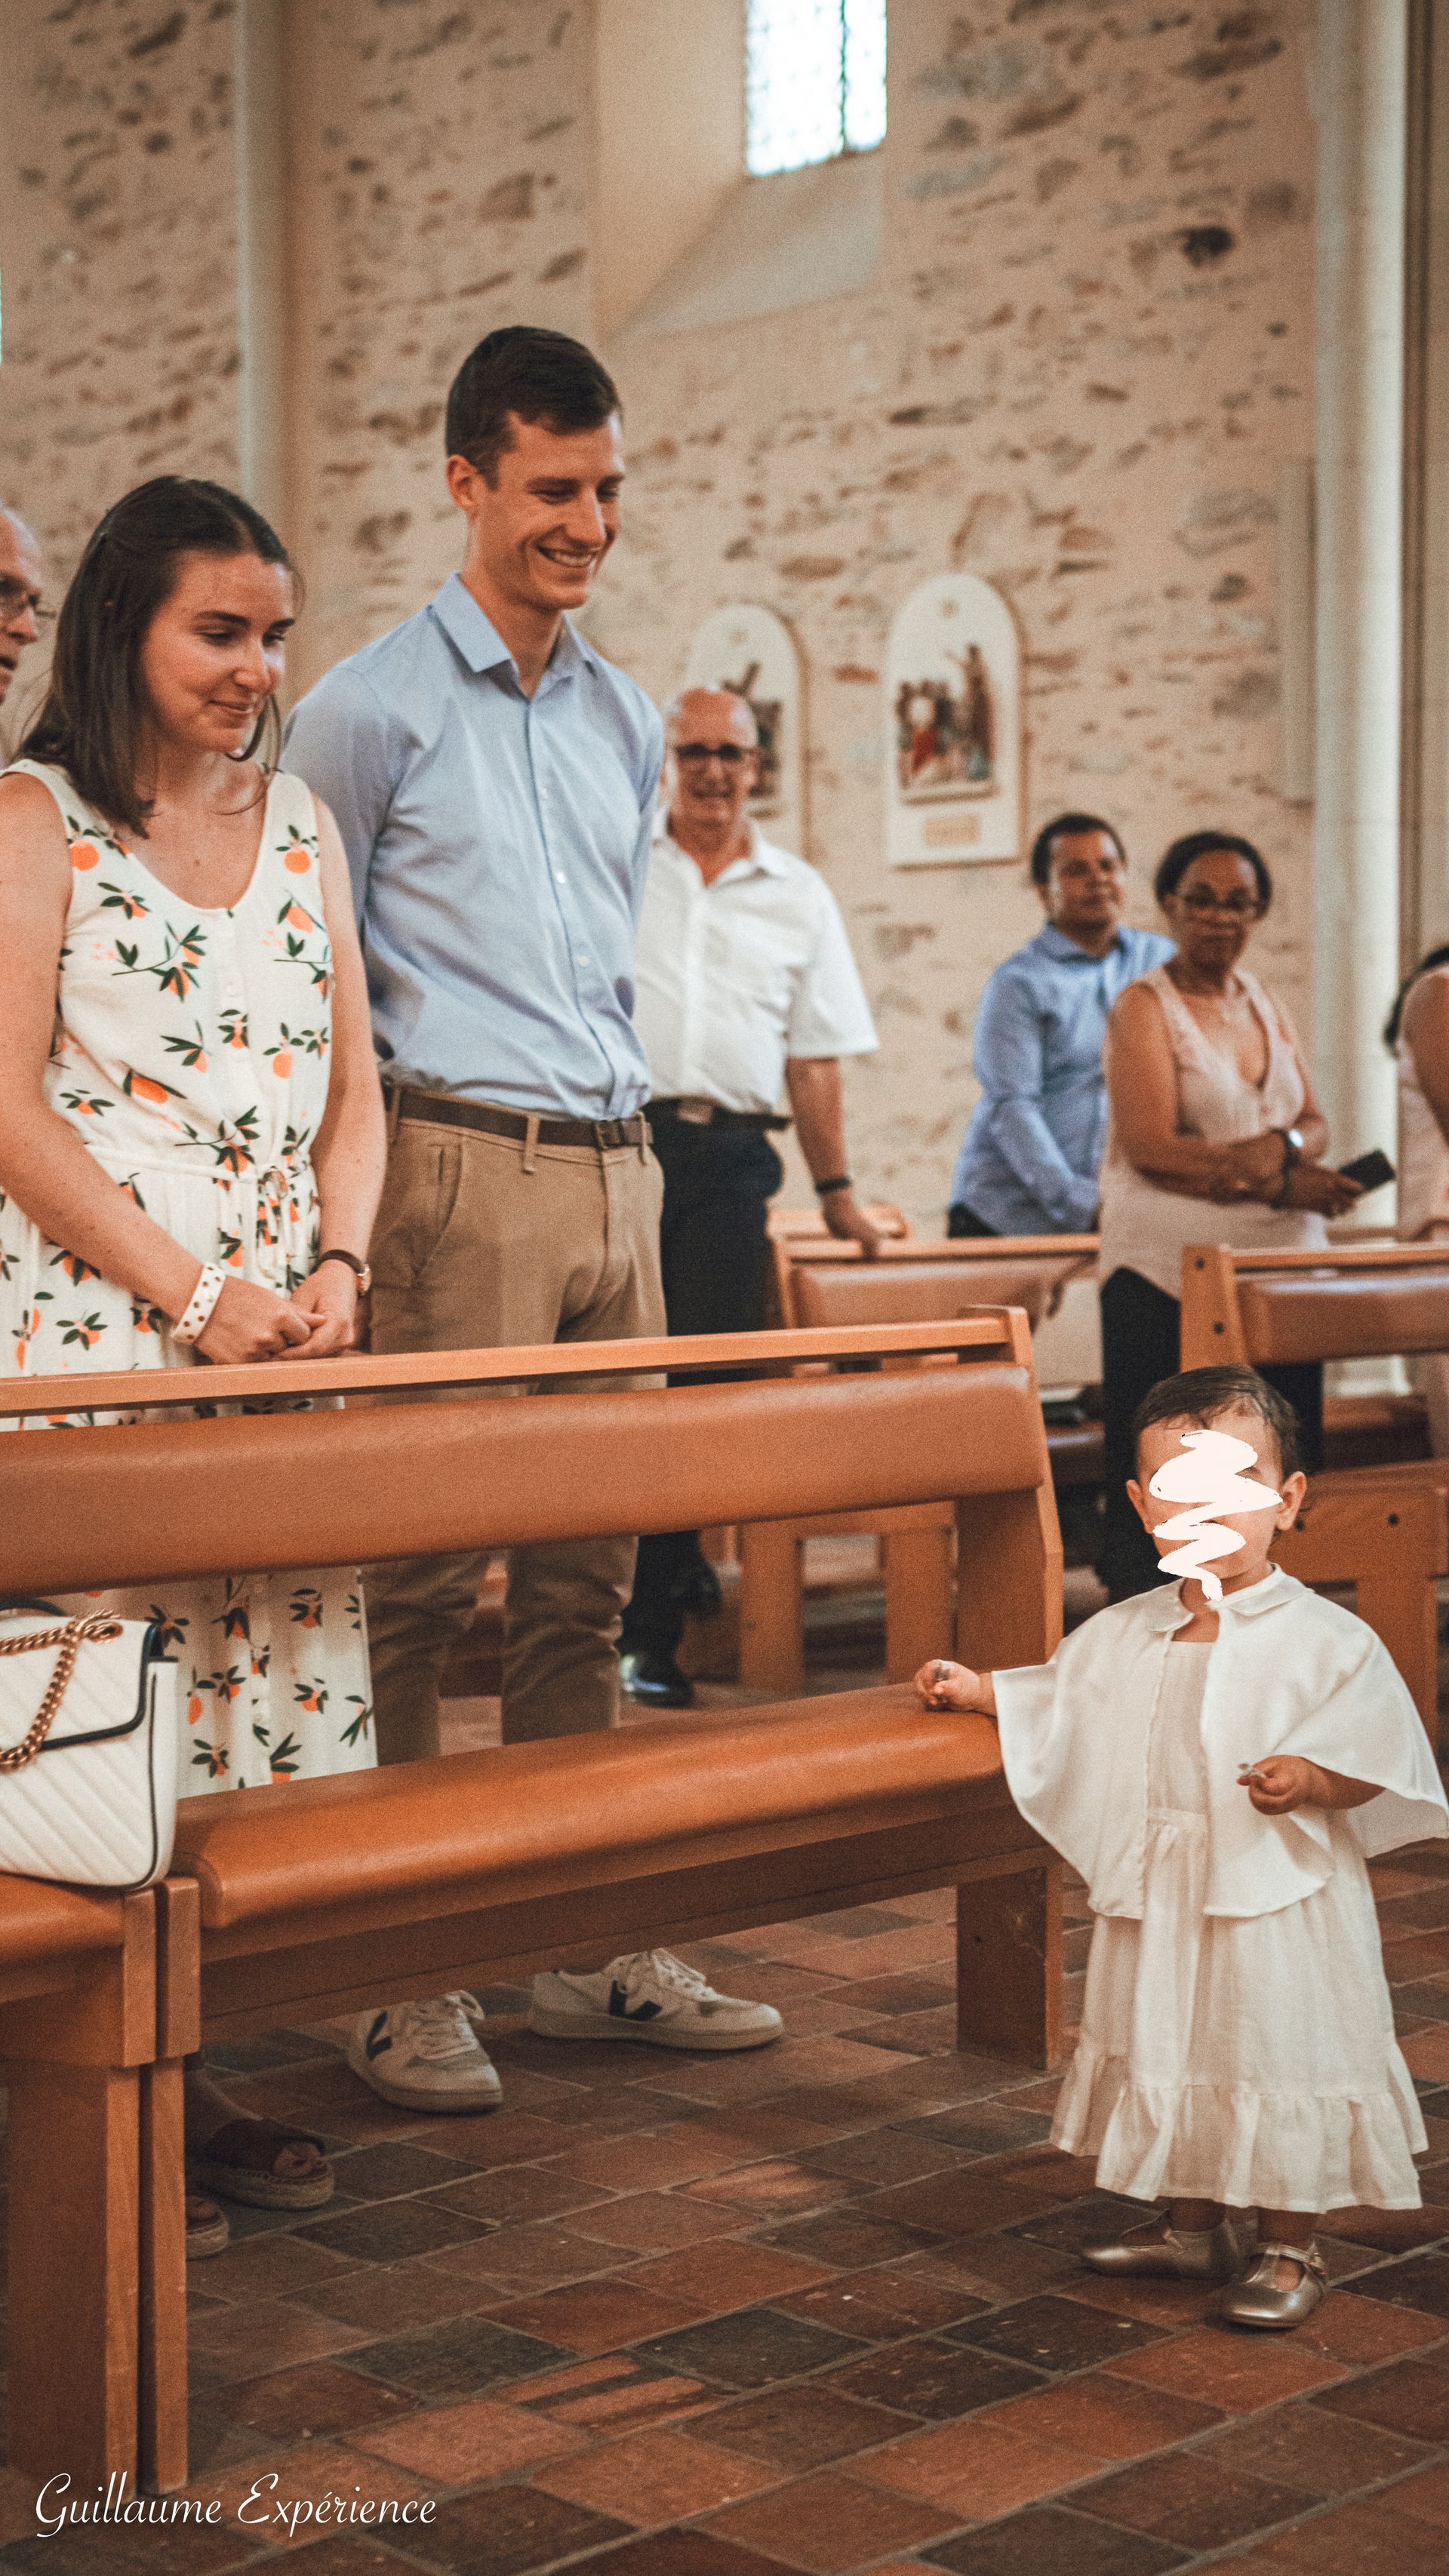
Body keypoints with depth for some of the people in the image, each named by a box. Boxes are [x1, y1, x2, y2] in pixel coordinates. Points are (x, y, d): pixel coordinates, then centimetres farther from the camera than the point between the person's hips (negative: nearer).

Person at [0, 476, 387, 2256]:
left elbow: (354, 1093, 15)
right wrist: (198, 1298, -13)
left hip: (284, 1332, 6)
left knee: (273, 1674, 3)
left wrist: (335, 1271, -2)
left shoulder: (301, 826, 16)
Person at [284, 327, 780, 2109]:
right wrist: (356, 1199, -8)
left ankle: (590, 1948, 18)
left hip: (617, 1170, 6)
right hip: (461, 1173, -6)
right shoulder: (372, 709, -2)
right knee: (419, 1584, -5)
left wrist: (621, 1121, 18)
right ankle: (403, 1980, 3)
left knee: (587, 1579, 9)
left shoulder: (626, 724, 17)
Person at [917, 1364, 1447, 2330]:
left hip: (1279, 1899, -6)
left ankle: (1288, 2249, 19)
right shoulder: (1122, 1636, 5)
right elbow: (1054, 1699, 22)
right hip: (1159, 1898, 6)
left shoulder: (1329, 1641, -11)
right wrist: (974, 1688, 15)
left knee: (1278, 2060, 1)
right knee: (1170, 2058, 16)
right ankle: (1196, 2226, 35)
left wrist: (1309, 1780, -27)